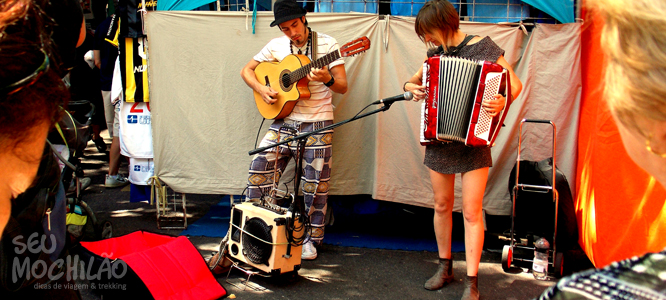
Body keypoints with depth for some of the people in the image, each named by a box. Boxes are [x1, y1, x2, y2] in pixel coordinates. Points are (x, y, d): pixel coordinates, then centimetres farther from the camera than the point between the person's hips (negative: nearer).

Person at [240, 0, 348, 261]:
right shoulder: (276, 46, 5)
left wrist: (327, 79, -28)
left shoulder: (326, 44, -4)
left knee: (315, 183, 2)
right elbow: (247, 70, 14)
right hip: (284, 120, 3)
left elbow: (343, 87, -7)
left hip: (317, 124, -3)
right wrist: (261, 89, -5)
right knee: (259, 167, -3)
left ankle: (312, 239, 19)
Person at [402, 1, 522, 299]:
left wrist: (502, 102, -30)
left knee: (471, 211, -3)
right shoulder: (435, 53, 8)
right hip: (438, 138, 5)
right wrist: (410, 87, -1)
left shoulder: (483, 47, -7)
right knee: (442, 204, 11)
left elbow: (515, 84, -8)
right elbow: (413, 80, 23)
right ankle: (445, 267, 27)